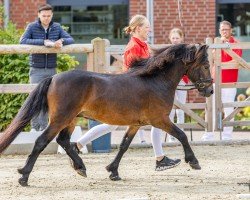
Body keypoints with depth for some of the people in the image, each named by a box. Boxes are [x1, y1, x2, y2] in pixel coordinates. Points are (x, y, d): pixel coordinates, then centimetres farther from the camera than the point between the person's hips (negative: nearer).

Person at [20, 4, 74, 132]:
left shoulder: (57, 27, 2)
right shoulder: (32, 27, -7)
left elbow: (70, 40, -4)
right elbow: (23, 41, -22)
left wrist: (61, 41, -28)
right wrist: (44, 42, -31)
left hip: (51, 69, 3)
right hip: (36, 70, -3)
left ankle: (44, 127, 13)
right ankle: (34, 127, -1)